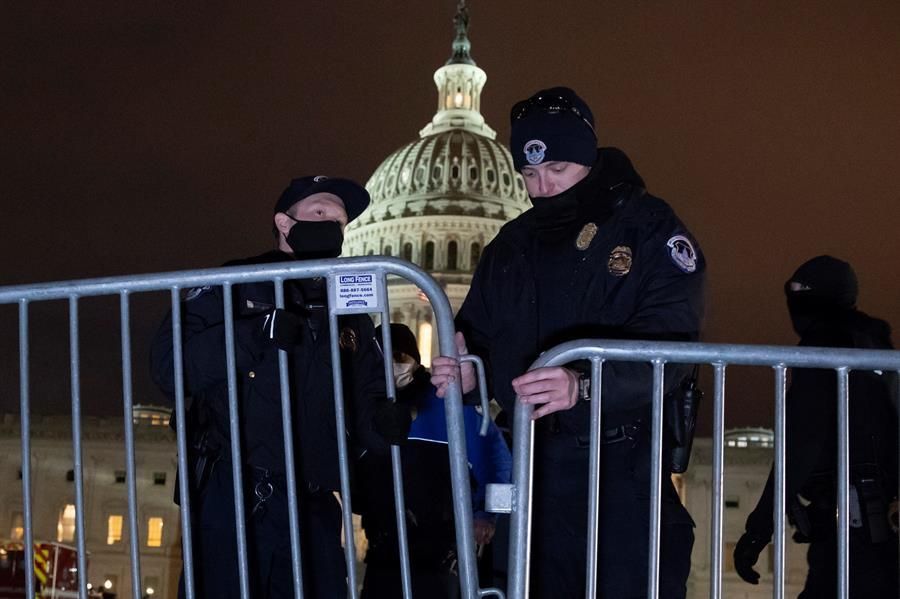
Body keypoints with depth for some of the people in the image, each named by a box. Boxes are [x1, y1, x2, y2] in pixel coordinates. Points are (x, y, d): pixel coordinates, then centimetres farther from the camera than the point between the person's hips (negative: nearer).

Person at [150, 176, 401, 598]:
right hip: (231, 504, -4)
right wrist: (257, 333, -18)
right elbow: (170, 366, -7)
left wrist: (390, 423, -11)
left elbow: (366, 410, 13)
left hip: (312, 512, 4)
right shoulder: (235, 285, 6)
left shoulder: (348, 311, 20)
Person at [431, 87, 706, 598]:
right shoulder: (512, 244, 14)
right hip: (533, 467, 6)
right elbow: (480, 337, 19)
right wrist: (466, 370, -5)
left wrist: (584, 386, -34)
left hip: (622, 470, -5)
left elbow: (667, 344, -18)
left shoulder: (649, 228, -5)